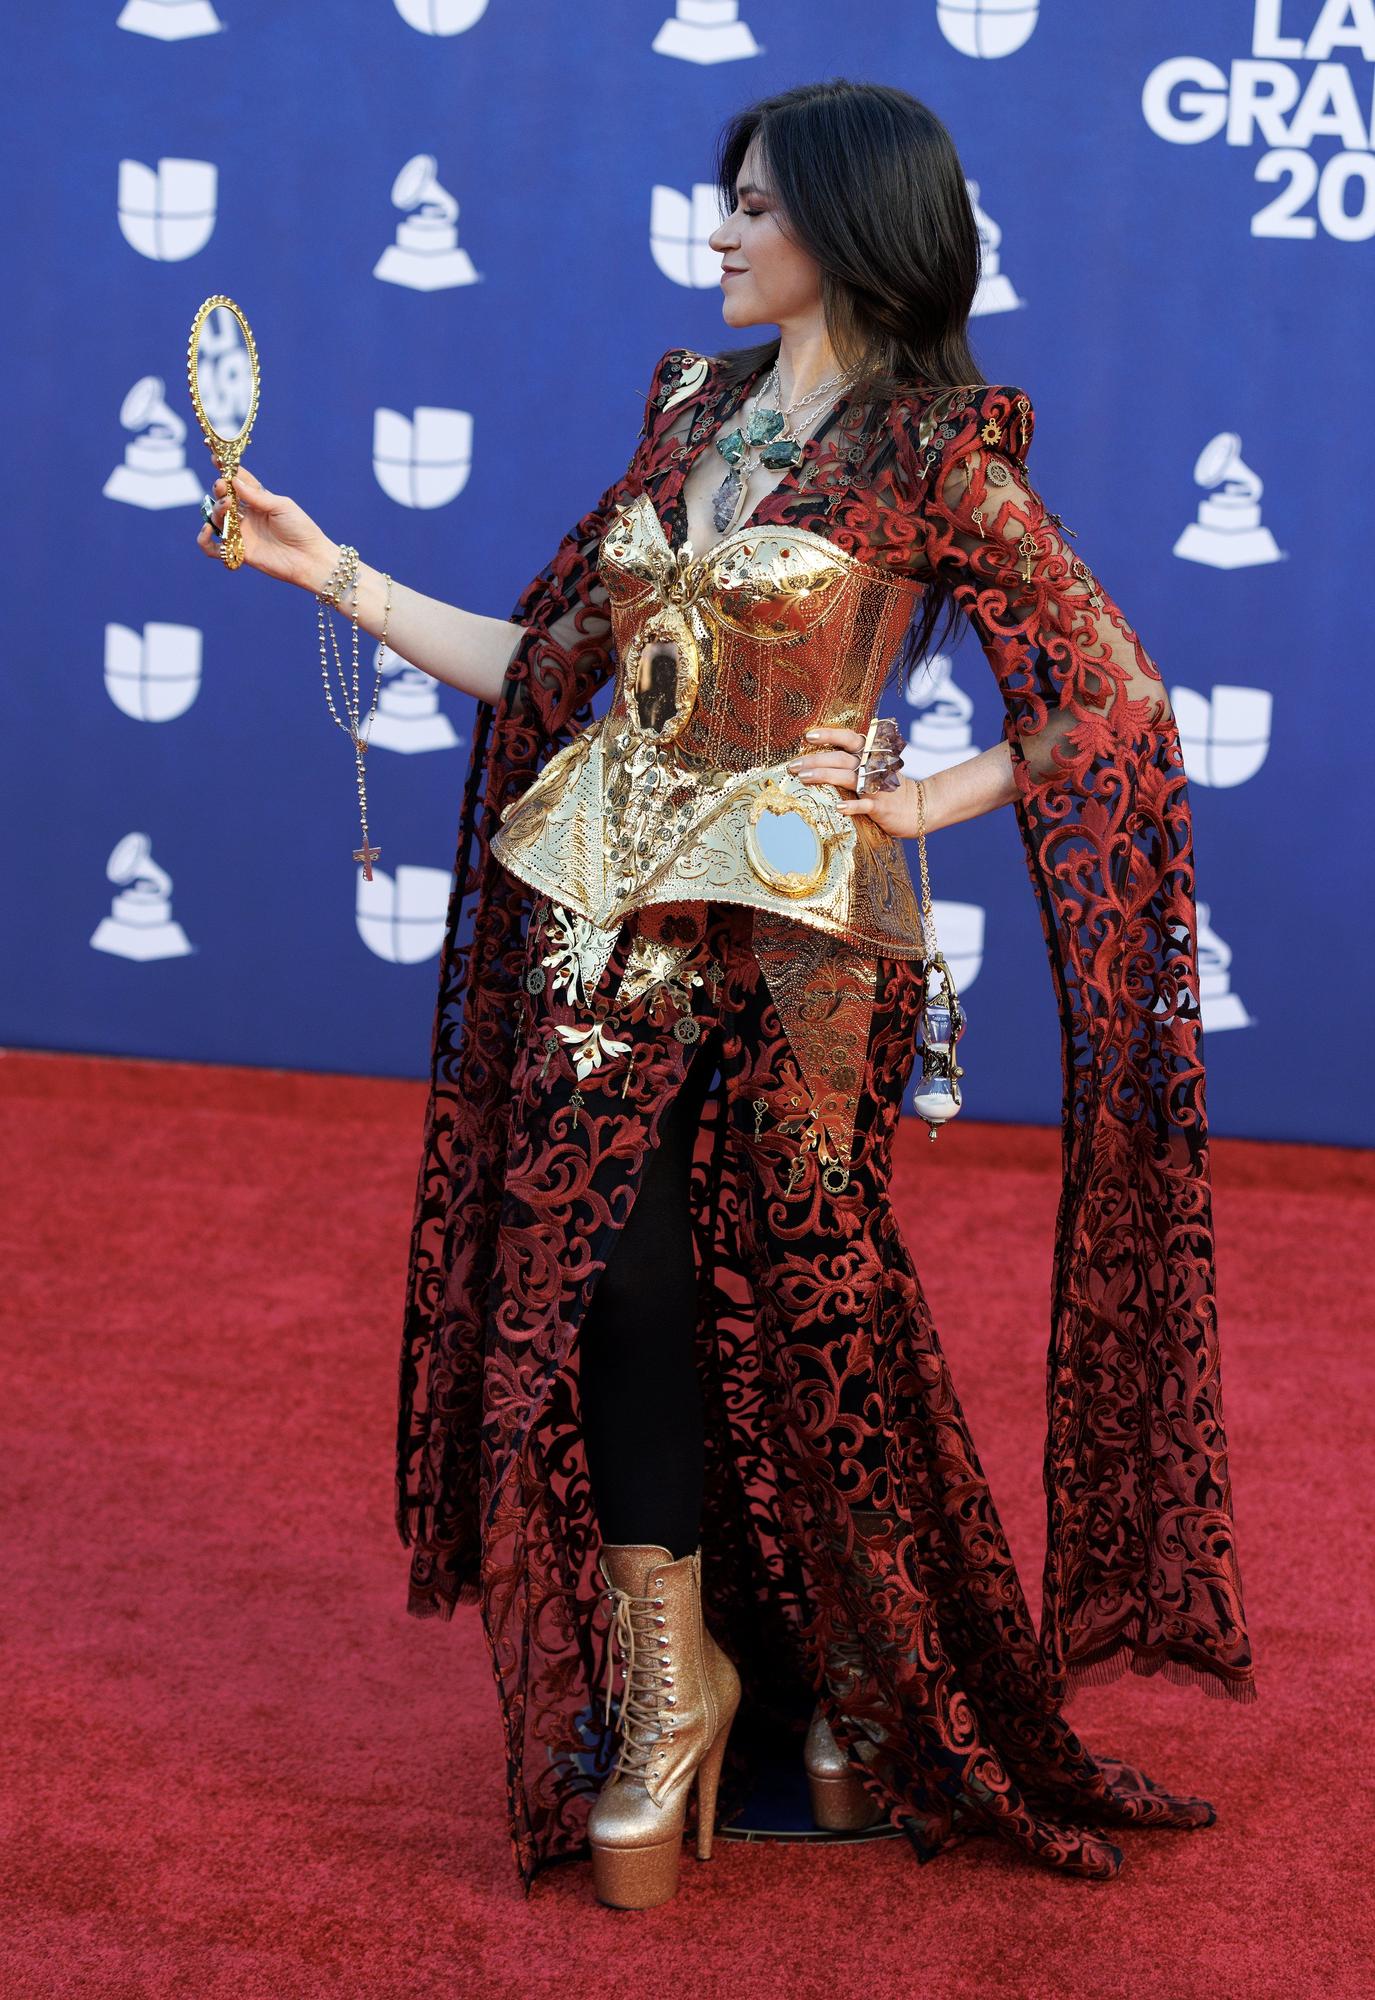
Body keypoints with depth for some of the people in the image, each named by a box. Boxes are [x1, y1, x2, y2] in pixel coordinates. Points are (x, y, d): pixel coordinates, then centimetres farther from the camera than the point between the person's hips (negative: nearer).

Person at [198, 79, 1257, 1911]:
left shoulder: (937, 455, -4)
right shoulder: (690, 409, 13)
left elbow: (1117, 698, -2)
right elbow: (549, 664, 13)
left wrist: (922, 803, -6)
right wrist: (330, 569, 10)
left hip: (792, 932, -5)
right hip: (614, 909, 5)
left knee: (793, 1305, 1)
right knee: (603, 1280, 0)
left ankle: (859, 1678, 24)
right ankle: (666, 1689, 15)